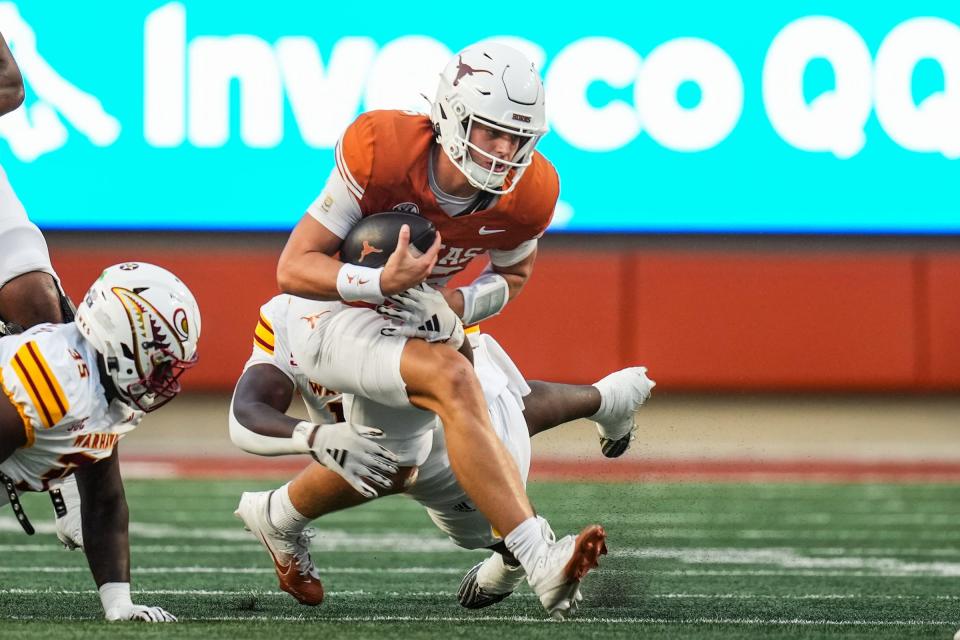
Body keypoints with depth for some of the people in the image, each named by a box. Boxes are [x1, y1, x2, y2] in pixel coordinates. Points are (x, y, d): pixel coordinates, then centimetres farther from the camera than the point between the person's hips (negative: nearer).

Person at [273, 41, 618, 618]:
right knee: (453, 381, -34)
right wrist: (383, 284, -42)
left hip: (412, 323, 7)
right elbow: (294, 268, -25)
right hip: (334, 319, -7)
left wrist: (460, 304, -15)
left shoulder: (528, 196, -16)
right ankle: (543, 565, -41)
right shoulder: (381, 151, -30)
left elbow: (514, 274, 7)